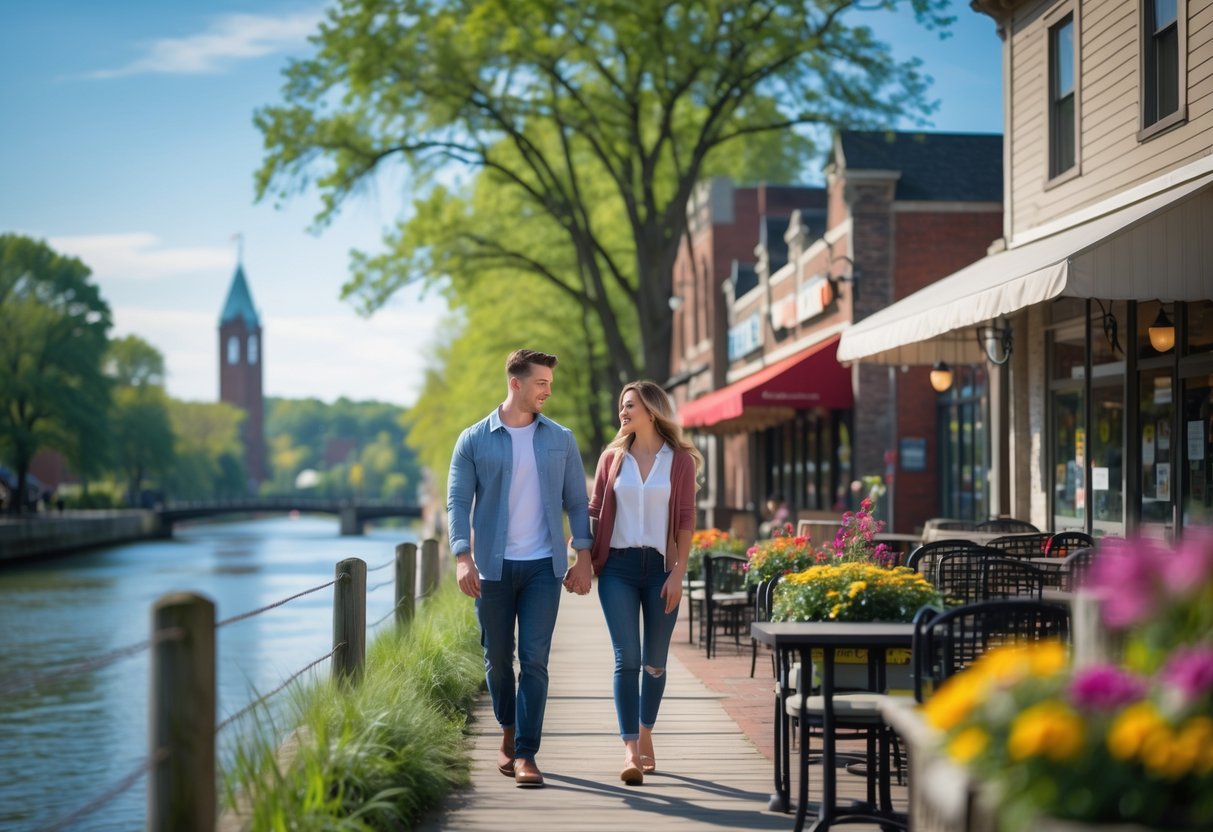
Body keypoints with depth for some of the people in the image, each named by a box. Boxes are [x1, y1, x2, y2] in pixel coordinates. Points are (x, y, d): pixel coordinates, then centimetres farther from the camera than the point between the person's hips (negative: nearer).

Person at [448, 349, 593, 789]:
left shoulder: (560, 439, 7)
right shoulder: (473, 440, 1)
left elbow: (576, 501, 8)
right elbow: (458, 501, -3)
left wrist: (583, 558, 1)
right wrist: (462, 558, -15)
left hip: (544, 566, 0)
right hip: (493, 567, 0)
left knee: (534, 660, -8)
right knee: (498, 659, 9)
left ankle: (525, 755, -5)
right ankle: (509, 733, 32)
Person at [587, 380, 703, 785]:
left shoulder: (680, 460, 3)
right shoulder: (612, 458, 9)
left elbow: (685, 521, 0)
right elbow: (595, 511, 11)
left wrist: (678, 574, -7)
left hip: (661, 568, 0)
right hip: (618, 567, 0)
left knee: (654, 661, 8)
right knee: (627, 659, -9)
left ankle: (645, 737, 26)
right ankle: (631, 751, -15)